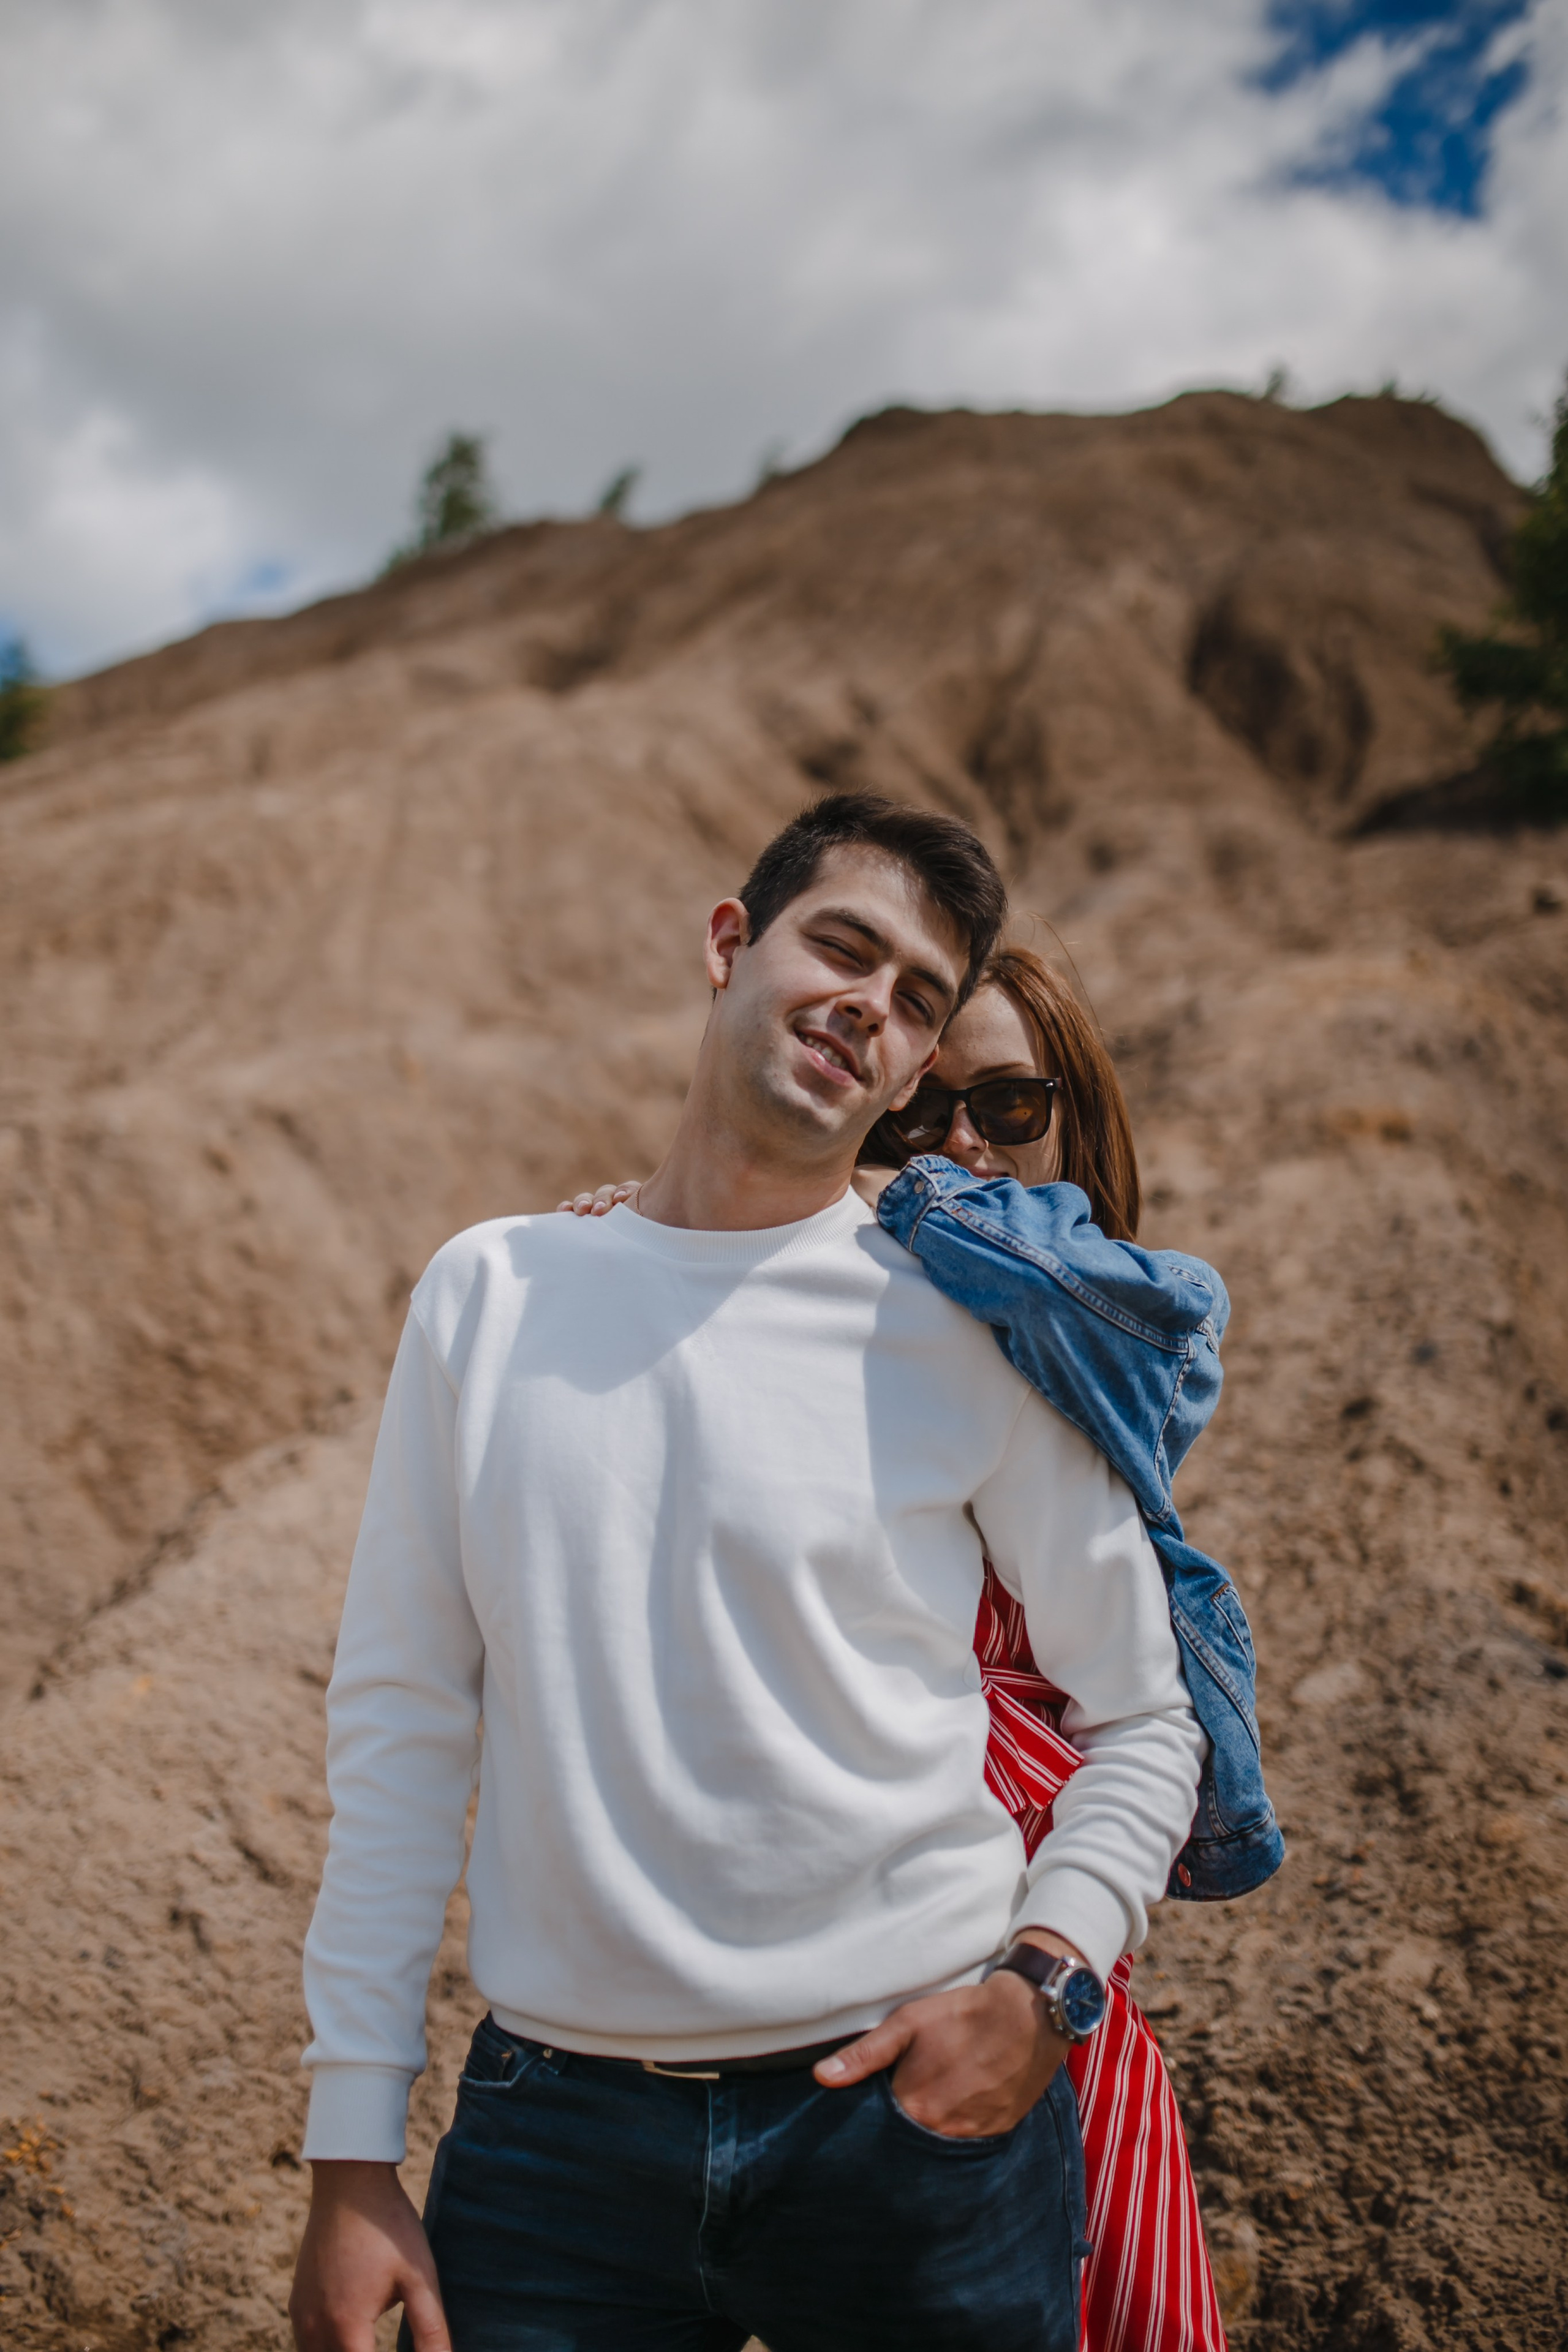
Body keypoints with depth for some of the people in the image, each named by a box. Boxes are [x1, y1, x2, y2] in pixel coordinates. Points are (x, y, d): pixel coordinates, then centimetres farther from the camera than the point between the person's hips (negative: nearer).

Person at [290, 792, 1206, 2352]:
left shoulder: (969, 1329, -4)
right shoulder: (490, 1293, 2)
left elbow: (1139, 1721, 4)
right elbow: (401, 1726, 3)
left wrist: (1044, 1976, -13)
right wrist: (353, 2151, 2)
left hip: (914, 2112, -1)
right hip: (553, 2130, 1)